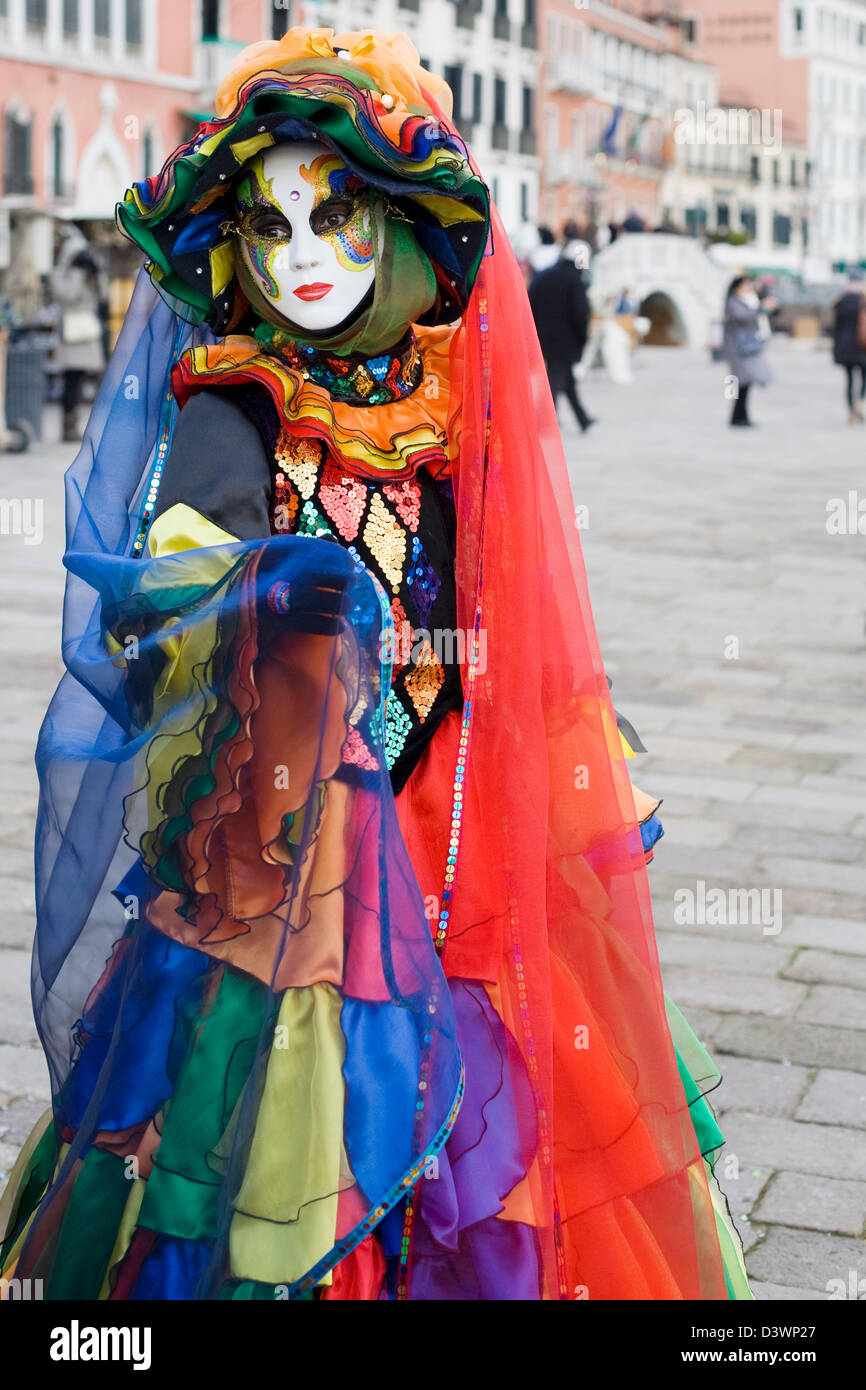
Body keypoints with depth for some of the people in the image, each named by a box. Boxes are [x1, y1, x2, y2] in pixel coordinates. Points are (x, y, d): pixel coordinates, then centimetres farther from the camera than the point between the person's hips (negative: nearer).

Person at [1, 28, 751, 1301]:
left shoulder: (451, 420, 7)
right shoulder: (224, 420, -5)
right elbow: (143, 610, -15)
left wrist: (595, 801, 16)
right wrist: (265, 605, -32)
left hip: (442, 854, 4)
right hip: (277, 850, -4)